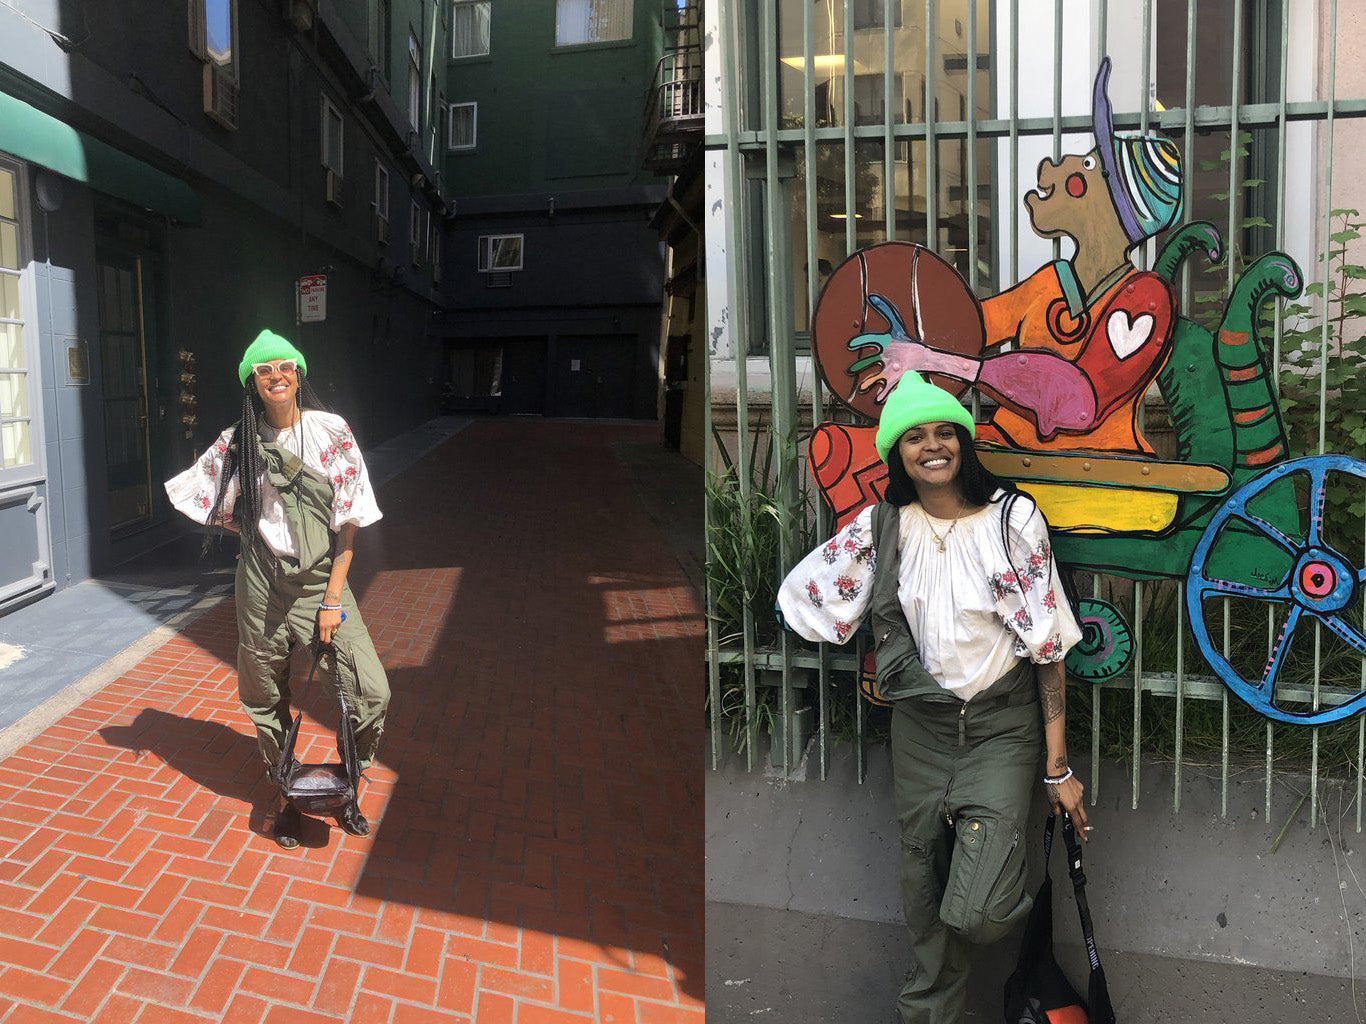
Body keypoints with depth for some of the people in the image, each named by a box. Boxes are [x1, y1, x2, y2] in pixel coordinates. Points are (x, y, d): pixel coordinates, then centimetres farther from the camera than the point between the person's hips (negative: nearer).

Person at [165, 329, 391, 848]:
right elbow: (193, 495, 15)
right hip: (263, 583, 2)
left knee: (370, 690, -13)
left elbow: (348, 522, -6)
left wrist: (332, 600, -8)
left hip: (322, 579, -2)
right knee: (267, 698, 11)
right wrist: (251, 528, 8)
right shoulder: (238, 442, 1)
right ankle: (286, 794, 33)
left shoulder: (331, 432, -5)